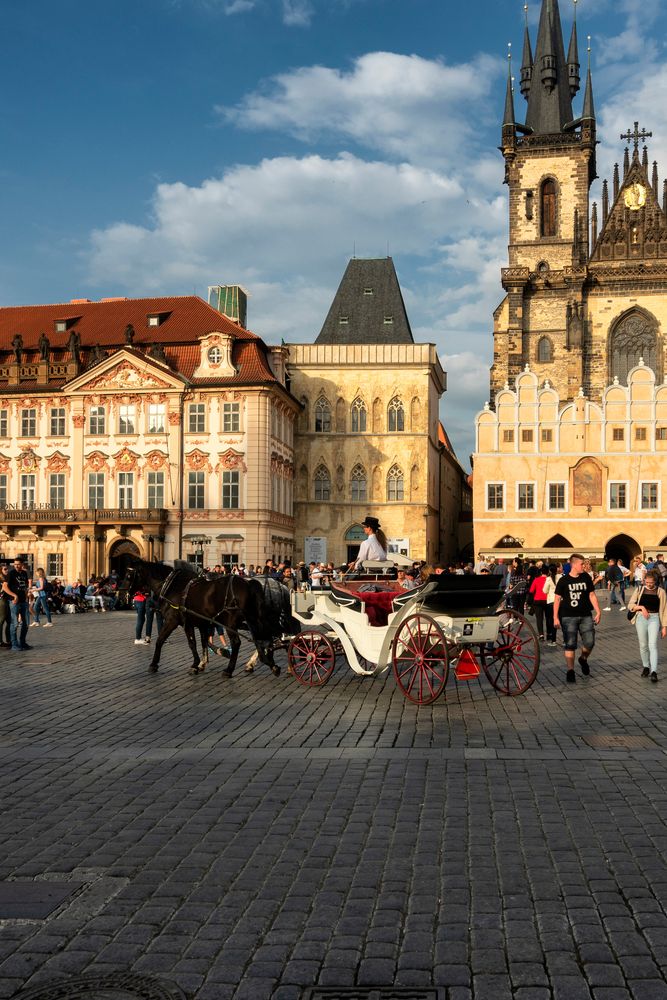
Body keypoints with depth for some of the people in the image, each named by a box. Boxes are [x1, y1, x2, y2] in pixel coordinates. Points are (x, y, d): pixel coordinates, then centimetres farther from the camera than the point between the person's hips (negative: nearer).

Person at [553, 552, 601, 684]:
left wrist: (598, 612, 5)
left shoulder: (586, 578, 6)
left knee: (590, 642, -4)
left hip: (585, 616, 3)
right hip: (568, 617, -3)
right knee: (570, 645, -3)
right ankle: (570, 671, 4)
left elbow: (592, 595, 11)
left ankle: (583, 659, 26)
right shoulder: (564, 580, -3)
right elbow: (557, 599, -1)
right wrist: (556, 617, -6)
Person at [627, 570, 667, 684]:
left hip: (654, 618, -2)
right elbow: (630, 605, 6)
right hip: (641, 618, 2)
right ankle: (646, 667, 27)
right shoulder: (639, 589, 4)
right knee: (643, 645, 9)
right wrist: (641, 607, -12)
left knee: (653, 645, -14)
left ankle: (654, 672, -19)